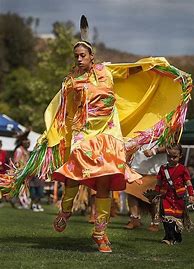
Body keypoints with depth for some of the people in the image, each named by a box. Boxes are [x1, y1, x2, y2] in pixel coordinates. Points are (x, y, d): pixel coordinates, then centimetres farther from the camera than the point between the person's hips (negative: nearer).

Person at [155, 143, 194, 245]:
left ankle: (177, 237, 18)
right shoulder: (163, 168, 7)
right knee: (167, 217, -10)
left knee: (178, 218, 5)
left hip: (178, 198, -2)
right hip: (166, 197, 2)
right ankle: (169, 237, -12)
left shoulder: (182, 169, -1)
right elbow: (159, 183, 14)